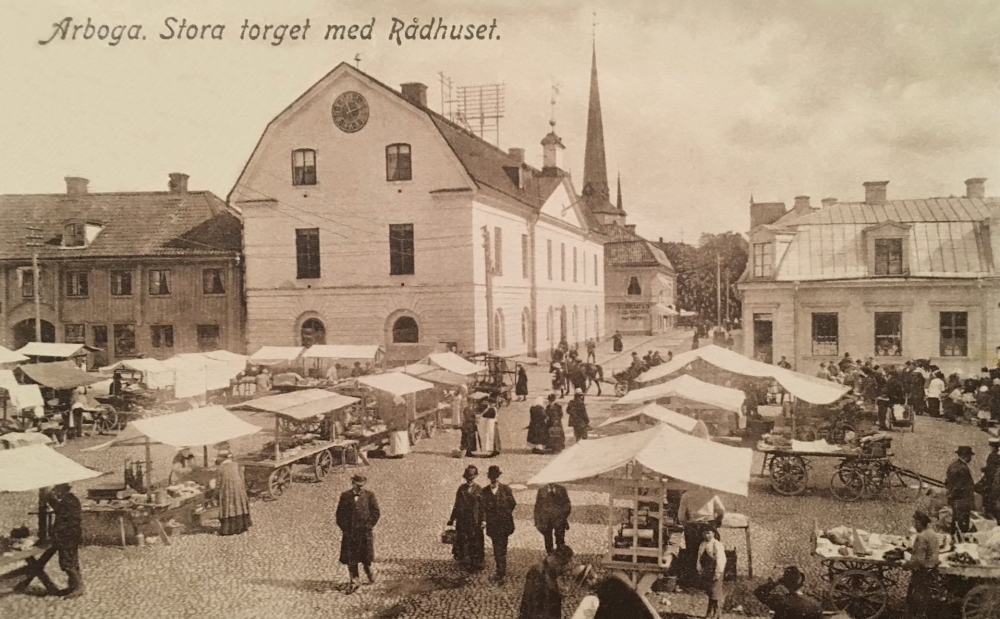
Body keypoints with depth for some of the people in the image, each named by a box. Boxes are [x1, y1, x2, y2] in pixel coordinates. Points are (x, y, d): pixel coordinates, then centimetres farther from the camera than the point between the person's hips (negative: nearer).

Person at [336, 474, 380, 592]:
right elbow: (339, 514, 6)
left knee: (366, 556, 8)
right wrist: (344, 528, -3)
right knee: (350, 559, 0)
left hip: (365, 531, -1)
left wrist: (368, 526, -6)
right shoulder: (345, 496, 4)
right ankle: (353, 581, 10)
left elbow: (376, 512, 1)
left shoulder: (369, 495, 0)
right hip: (349, 532, 1)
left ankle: (368, 570, 36)